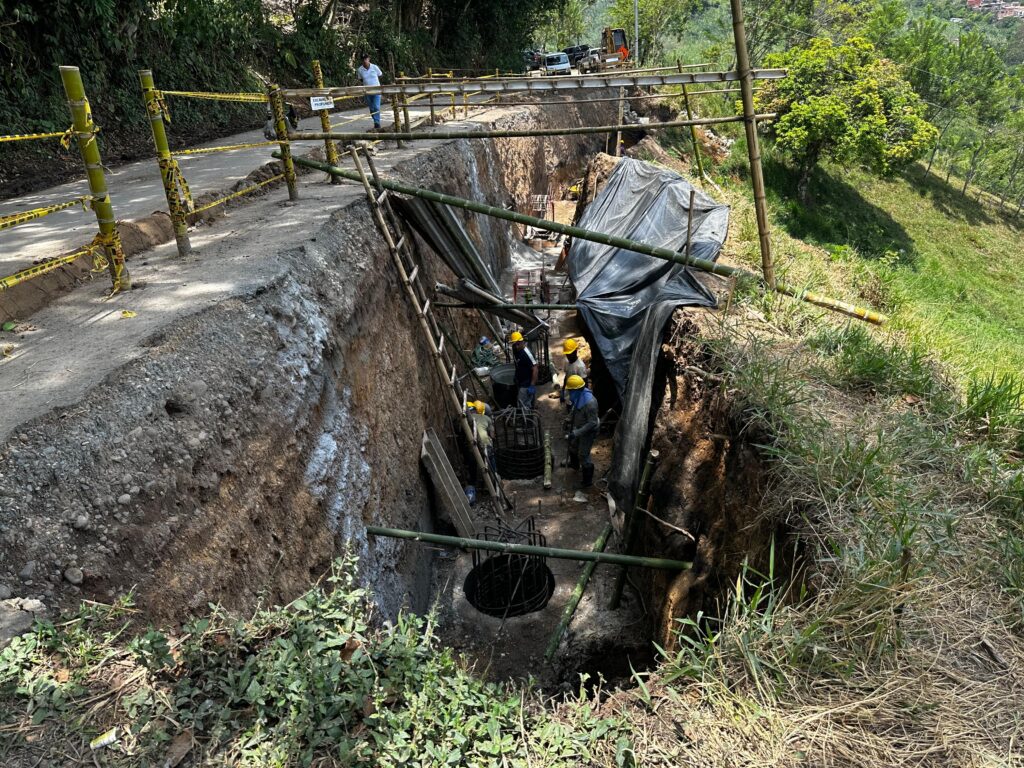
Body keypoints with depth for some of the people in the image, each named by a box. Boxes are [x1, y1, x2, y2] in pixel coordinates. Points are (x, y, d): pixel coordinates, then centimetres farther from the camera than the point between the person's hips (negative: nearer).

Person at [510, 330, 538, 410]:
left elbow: (535, 369, -25)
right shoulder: (515, 350, -1)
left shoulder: (527, 353, -27)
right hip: (521, 383, 8)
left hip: (527, 384, -8)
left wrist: (532, 386, -25)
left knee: (524, 407, -6)